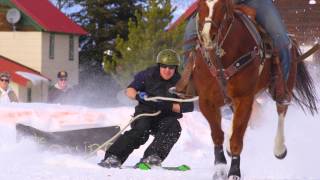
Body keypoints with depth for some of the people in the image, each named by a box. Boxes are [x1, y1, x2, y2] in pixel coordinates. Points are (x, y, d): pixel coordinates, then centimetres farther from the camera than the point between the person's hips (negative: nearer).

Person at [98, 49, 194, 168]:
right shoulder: (148, 75, -5)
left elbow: (189, 106, -11)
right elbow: (129, 90, -5)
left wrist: (169, 106, -26)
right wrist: (138, 95, -29)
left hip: (166, 117, 2)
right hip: (145, 113, -1)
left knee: (174, 127, -30)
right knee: (141, 130, -31)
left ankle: (152, 156, -35)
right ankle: (113, 157, -35)